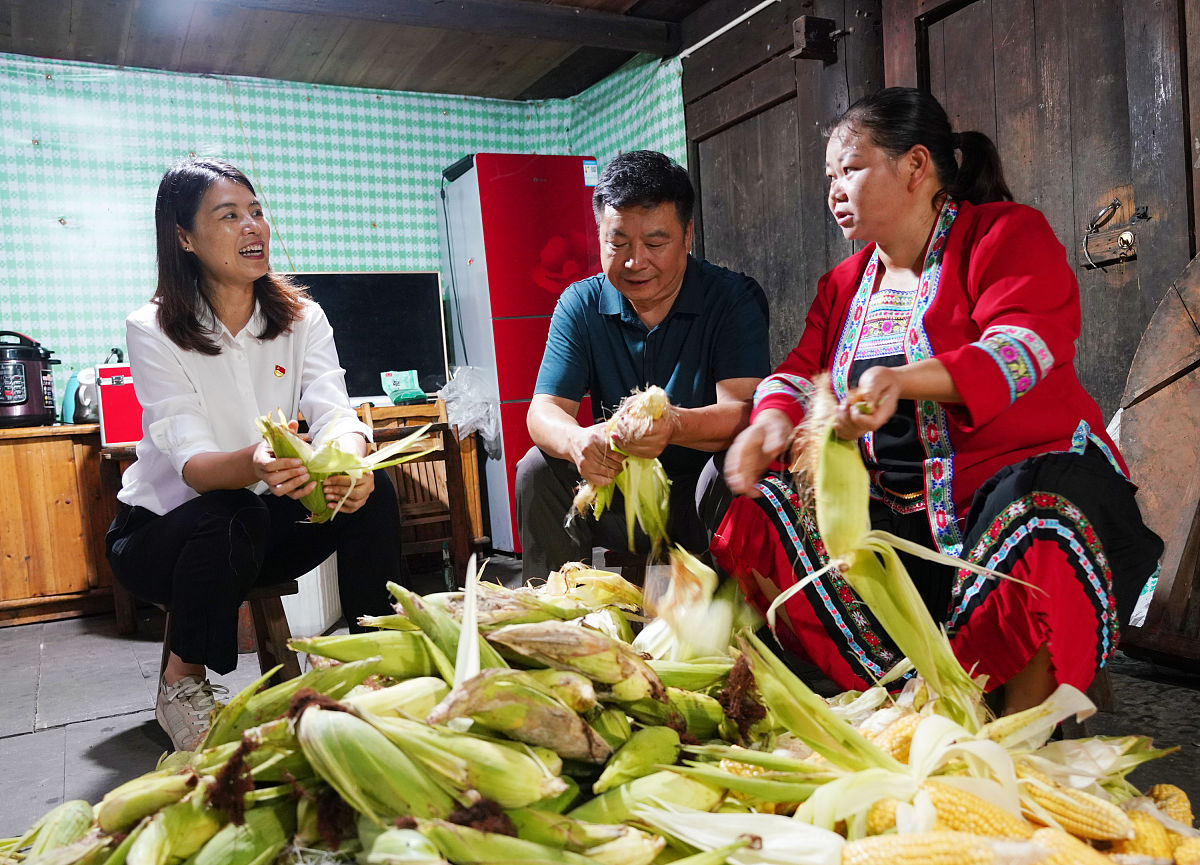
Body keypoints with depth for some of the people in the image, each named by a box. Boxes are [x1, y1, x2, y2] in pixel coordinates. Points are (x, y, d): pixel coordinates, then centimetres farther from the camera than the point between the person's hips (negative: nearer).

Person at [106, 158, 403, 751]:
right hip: (162, 528, -3)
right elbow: (192, 462, -25)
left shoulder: (302, 318, -3)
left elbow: (334, 411, -17)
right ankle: (182, 682, -9)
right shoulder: (153, 330, -14)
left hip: (266, 522, 3)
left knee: (370, 492, -23)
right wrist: (253, 463, -49)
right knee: (230, 517, -36)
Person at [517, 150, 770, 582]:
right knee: (538, 470, -19)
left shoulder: (734, 298, -10)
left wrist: (675, 424, -46)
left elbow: (742, 410, -23)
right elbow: (544, 411, -11)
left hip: (704, 497, -3)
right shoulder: (579, 305, -1)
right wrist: (576, 441, -37)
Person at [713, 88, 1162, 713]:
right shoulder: (844, 285, 17)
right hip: (892, 509, 6)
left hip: (1021, 474, -5)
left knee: (1045, 540, -40)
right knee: (755, 519, -11)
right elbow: (802, 371, 9)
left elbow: (1024, 344, -22)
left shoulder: (1008, 233, -3)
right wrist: (773, 419, -17)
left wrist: (903, 380, -41)